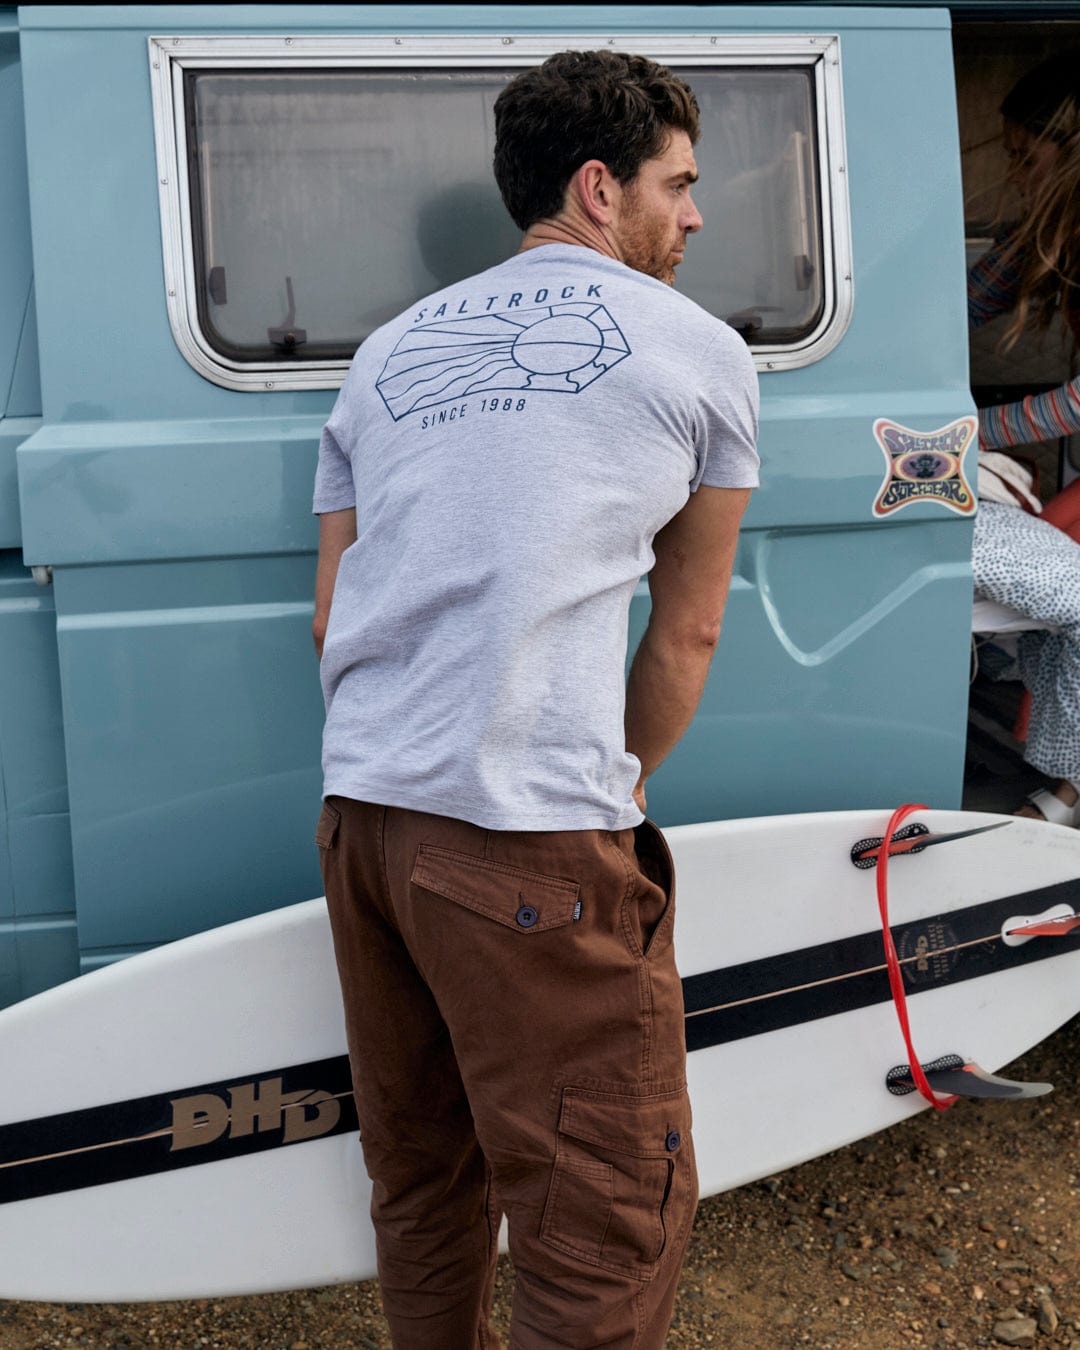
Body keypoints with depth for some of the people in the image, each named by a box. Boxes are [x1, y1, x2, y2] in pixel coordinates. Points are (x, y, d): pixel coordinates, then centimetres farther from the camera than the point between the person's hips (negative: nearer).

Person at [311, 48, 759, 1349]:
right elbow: (686, 634, 9)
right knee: (608, 1235, 4)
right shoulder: (697, 350, 5)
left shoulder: (388, 353, 18)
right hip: (532, 845, -7)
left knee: (419, 1185, 20)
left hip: (359, 809, 7)